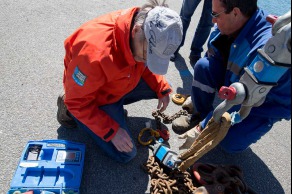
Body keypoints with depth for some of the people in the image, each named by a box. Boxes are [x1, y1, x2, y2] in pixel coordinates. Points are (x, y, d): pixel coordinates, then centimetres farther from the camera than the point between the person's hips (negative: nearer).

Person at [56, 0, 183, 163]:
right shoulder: (96, 53, -40)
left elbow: (145, 66, 3)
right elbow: (77, 101, -28)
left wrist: (162, 89, -9)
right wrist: (112, 131, -27)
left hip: (121, 83, 7)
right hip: (91, 99, -6)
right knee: (126, 154, -4)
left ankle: (115, 105, 11)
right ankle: (70, 112, 8)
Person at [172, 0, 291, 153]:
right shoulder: (230, 25, -15)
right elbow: (212, 59, 1)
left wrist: (202, 129, -26)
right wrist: (198, 95, 4)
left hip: (268, 104, -5)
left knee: (230, 143, -23)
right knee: (204, 65, -20)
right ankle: (200, 114, -3)